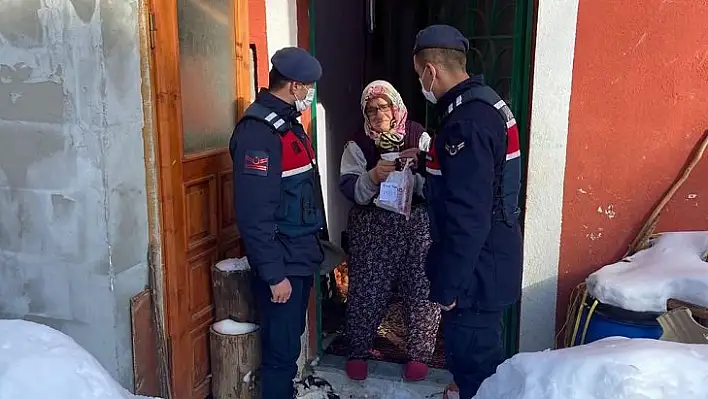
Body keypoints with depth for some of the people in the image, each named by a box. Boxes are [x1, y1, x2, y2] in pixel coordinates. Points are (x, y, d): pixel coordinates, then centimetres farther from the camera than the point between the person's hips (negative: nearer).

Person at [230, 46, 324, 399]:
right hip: (280, 263, -9)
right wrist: (273, 273, -22)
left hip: (300, 255, 9)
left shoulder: (287, 122, 11)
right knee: (281, 348, 2)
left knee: (291, 340, 21)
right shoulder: (258, 131, -20)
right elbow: (254, 215, -24)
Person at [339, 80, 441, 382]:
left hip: (416, 224, 0)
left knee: (421, 288, 2)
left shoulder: (418, 136, 0)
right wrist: (373, 176, -26)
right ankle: (357, 352, 24)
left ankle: (419, 353, 22)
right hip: (372, 227, 0)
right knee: (367, 290, 4)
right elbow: (349, 189, -9)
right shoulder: (358, 144, 1)